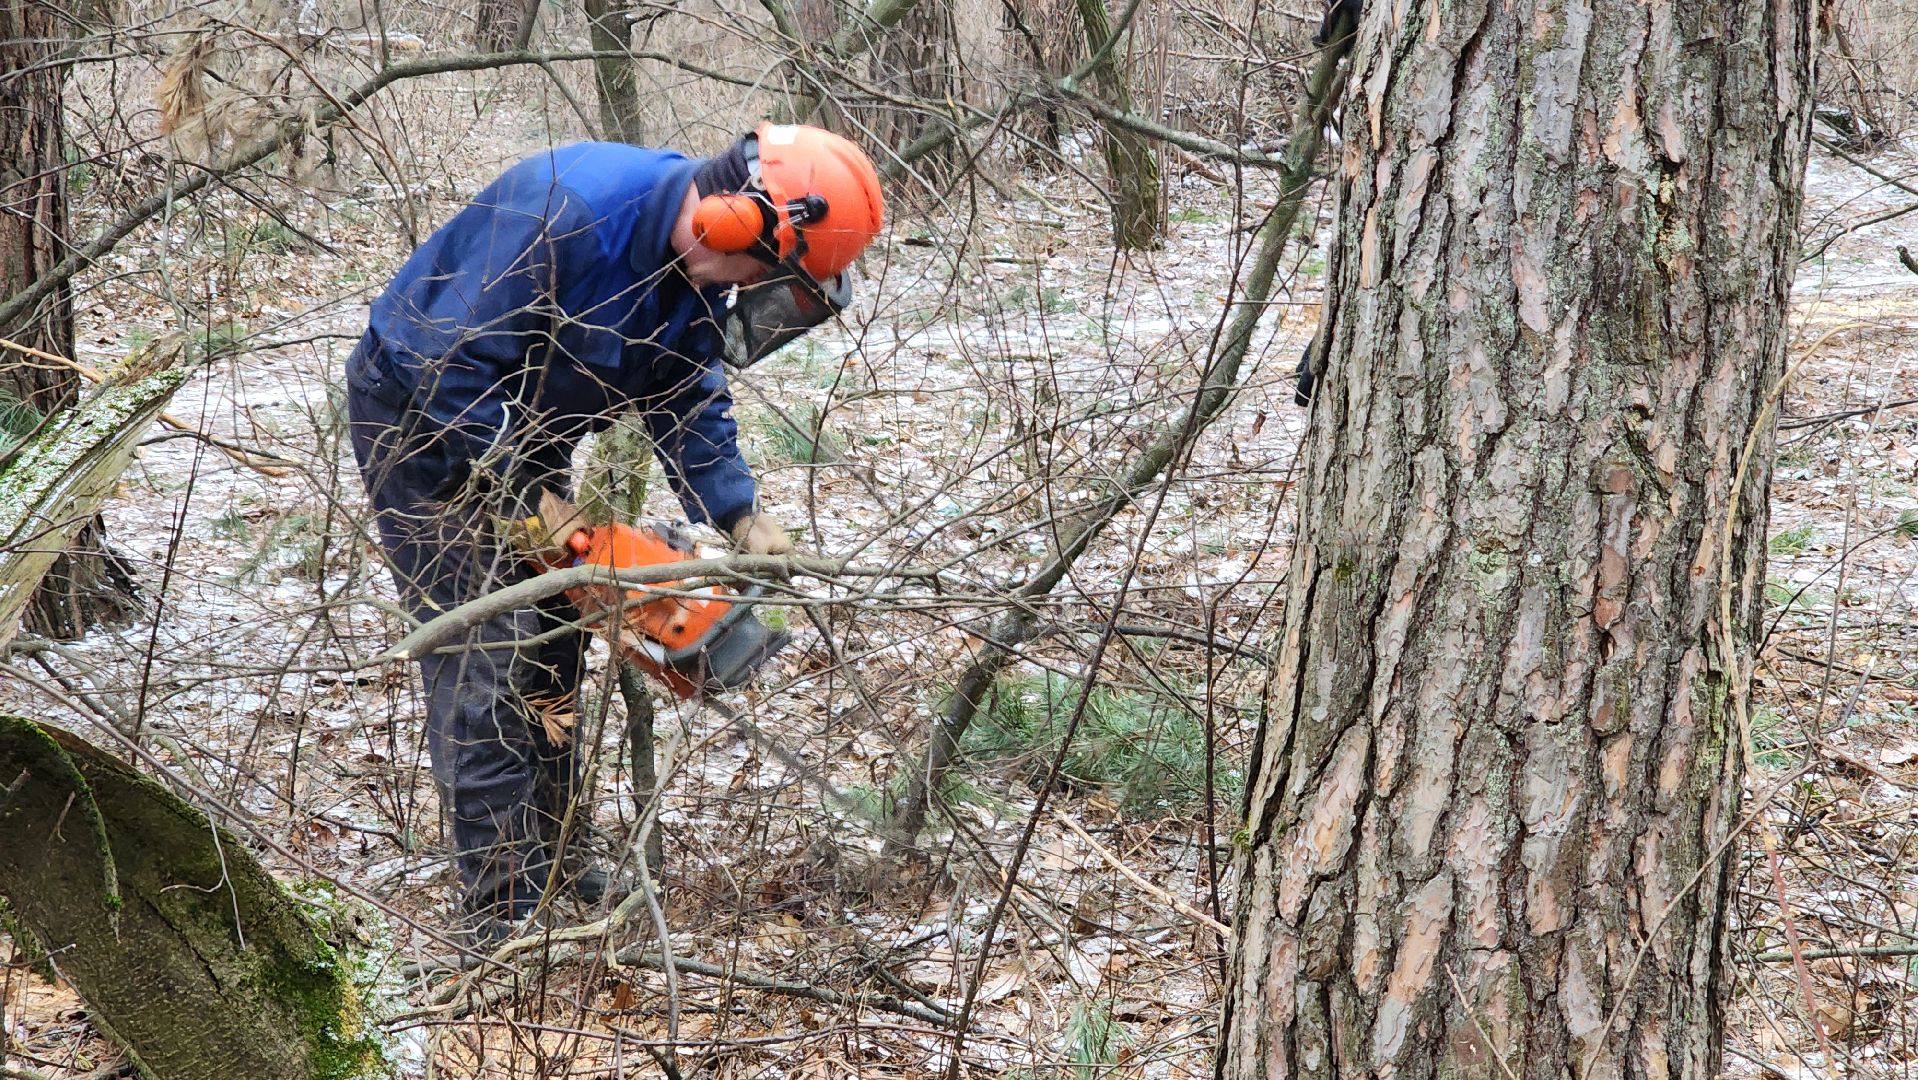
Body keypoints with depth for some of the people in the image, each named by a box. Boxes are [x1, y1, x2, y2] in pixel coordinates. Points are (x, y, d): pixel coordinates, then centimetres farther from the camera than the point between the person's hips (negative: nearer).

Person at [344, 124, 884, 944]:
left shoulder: (696, 267, -9)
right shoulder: (565, 210, -36)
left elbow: (688, 399, 2)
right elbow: (455, 366, -32)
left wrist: (738, 514, -12)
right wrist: (536, 513, -27)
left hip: (521, 435, 9)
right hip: (420, 420, -8)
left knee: (552, 646, 11)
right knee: (484, 656, -13)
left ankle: (550, 864, 24)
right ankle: (503, 909, -10)